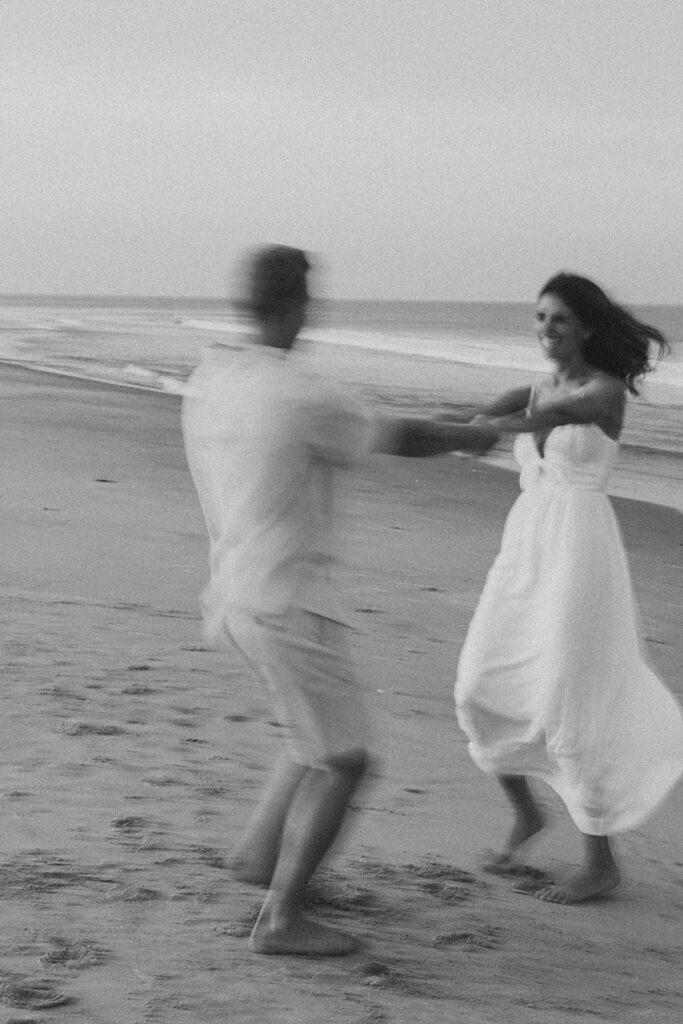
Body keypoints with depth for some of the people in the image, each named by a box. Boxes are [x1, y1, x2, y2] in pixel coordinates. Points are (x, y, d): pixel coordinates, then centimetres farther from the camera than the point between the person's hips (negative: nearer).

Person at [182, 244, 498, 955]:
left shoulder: (206, 380, 3)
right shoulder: (307, 400, -19)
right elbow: (401, 440, -3)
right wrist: (469, 437, 15)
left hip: (235, 595, 9)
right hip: (287, 605, -9)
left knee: (327, 733, 25)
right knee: (341, 761, -1)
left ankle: (260, 852, 30)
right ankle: (281, 918, -2)